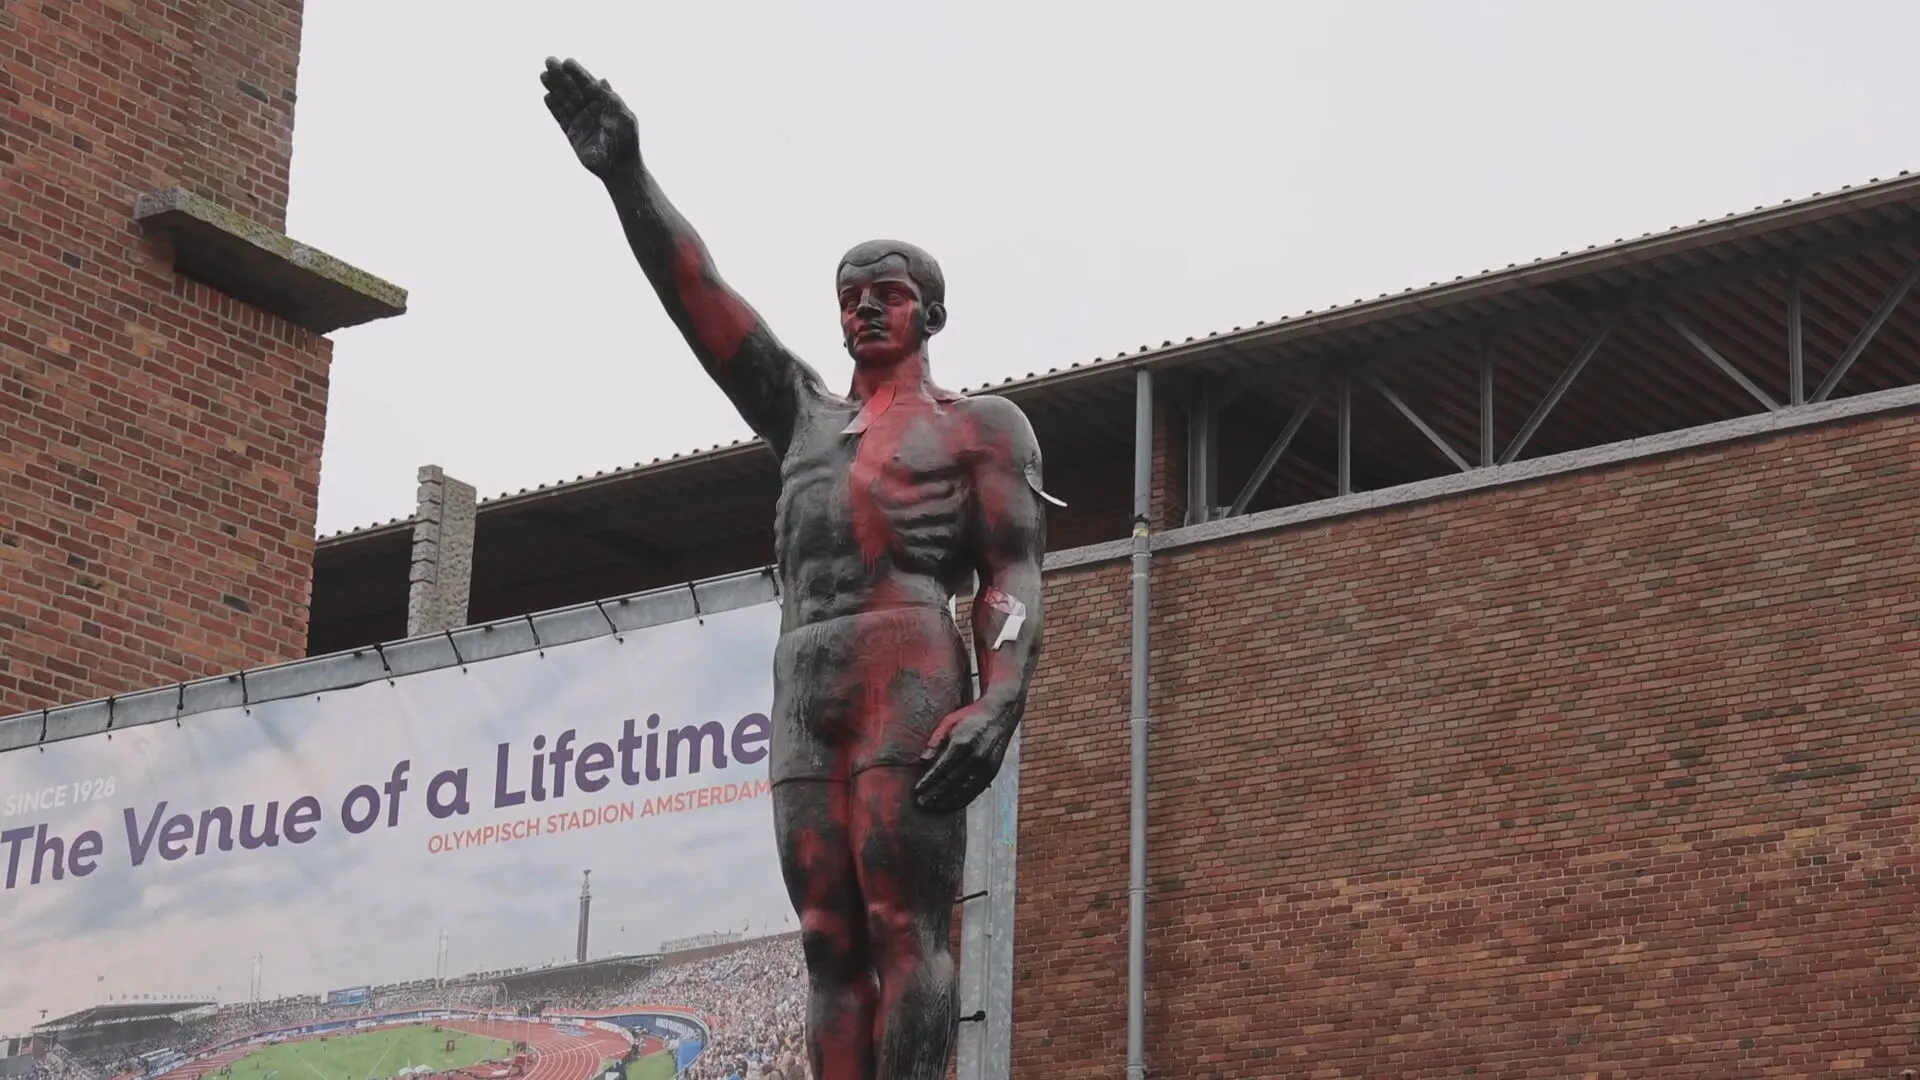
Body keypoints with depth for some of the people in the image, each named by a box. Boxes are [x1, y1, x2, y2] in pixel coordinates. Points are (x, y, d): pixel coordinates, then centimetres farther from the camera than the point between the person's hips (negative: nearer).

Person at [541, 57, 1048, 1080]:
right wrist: (627, 176, 2)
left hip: (914, 681, -6)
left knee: (904, 927, -15)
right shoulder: (804, 414, 27)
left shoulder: (983, 424, 12)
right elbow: (699, 299, 16)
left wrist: (999, 707, -18)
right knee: (830, 945, -3)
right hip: (804, 698, 6)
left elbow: (1014, 579, 1)